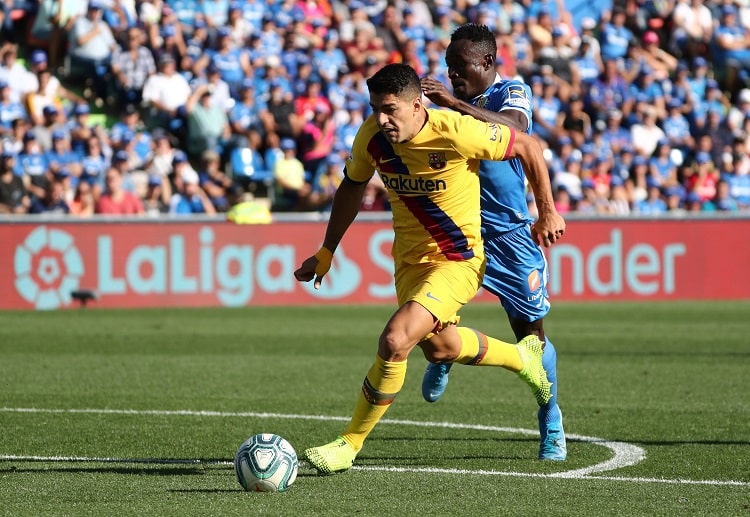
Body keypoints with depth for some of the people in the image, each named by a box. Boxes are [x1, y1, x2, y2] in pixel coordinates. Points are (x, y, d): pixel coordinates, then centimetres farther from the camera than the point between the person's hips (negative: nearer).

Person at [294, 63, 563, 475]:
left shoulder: (455, 132, -27)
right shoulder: (372, 137, -12)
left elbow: (527, 146, -12)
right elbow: (352, 187, 10)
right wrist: (326, 252, 10)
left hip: (459, 259, -7)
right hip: (409, 257, 7)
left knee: (394, 341, -23)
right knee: (439, 348, 23)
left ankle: (351, 443, -7)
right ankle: (523, 357, 52)